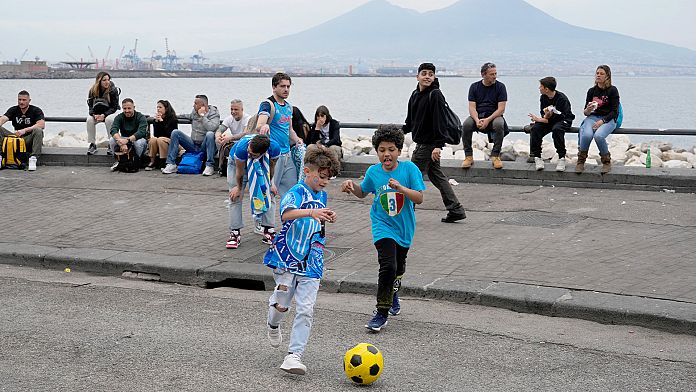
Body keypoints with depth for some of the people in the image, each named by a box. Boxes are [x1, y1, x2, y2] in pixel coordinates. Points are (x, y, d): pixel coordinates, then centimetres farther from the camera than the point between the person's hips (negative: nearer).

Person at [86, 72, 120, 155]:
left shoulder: (113, 90, -16)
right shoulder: (93, 91, -8)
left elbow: (114, 107, -15)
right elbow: (90, 106, -5)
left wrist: (104, 115, -29)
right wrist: (94, 115, -27)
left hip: (111, 112, -3)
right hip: (97, 113, 3)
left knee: (109, 119, -36)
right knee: (89, 120, -27)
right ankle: (92, 144, -16)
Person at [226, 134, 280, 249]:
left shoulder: (274, 148, -39)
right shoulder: (241, 148, -44)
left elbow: (271, 167, -15)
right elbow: (240, 171, -24)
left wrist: (270, 184, 0)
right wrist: (239, 187, -8)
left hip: (261, 164, 2)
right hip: (237, 162, -2)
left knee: (267, 195, -4)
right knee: (236, 197, -8)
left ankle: (269, 231, 1)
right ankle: (235, 233, -5)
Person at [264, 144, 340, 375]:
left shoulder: (322, 195, 12)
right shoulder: (296, 192, -12)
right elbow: (286, 214, -35)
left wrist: (327, 219, 12)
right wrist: (311, 212, -49)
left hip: (311, 263, 5)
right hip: (287, 259, -5)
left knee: (306, 310, -6)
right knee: (281, 304, 4)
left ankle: (294, 355, -5)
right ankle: (273, 325, 40)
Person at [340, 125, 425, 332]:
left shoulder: (409, 168, -12)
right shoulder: (373, 171, -5)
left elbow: (419, 198, -15)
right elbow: (363, 192, 13)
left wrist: (401, 188, -31)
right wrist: (352, 185, -8)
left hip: (404, 227, 2)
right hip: (383, 226, -2)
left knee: (399, 267, 21)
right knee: (388, 266, -21)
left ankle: (393, 293, 54)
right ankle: (381, 312, -10)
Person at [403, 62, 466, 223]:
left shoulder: (435, 95, -16)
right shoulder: (415, 95, 11)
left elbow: (439, 121, -22)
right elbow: (411, 120, 24)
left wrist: (438, 145, -27)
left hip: (429, 144, -9)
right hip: (422, 142, 9)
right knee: (437, 176, 12)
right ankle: (456, 209, 15)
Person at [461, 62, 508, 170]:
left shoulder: (500, 86, 0)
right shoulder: (474, 86, 5)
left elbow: (501, 109, -8)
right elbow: (472, 107, -3)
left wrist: (488, 120, -23)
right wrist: (477, 120, -24)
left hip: (494, 116, -1)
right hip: (477, 115, 1)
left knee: (499, 125, -35)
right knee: (466, 125, -30)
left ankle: (495, 156, -22)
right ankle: (468, 156, -19)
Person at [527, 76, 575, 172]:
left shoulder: (562, 98, -19)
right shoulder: (543, 98, 0)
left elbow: (563, 116, -22)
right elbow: (543, 114, 5)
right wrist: (546, 116, -22)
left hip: (563, 120, -6)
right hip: (549, 120, 6)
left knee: (556, 129, -39)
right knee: (535, 128, -23)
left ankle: (562, 158, -29)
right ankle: (537, 157, -19)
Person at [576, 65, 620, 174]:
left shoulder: (612, 90, -1)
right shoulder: (591, 91, 10)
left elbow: (614, 111, -6)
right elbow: (586, 112, 10)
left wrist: (602, 121, -18)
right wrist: (588, 110, -15)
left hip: (608, 119, -3)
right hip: (593, 117, 3)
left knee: (598, 135, -34)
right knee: (587, 135, -31)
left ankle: (606, 161, -9)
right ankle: (581, 161, -11)